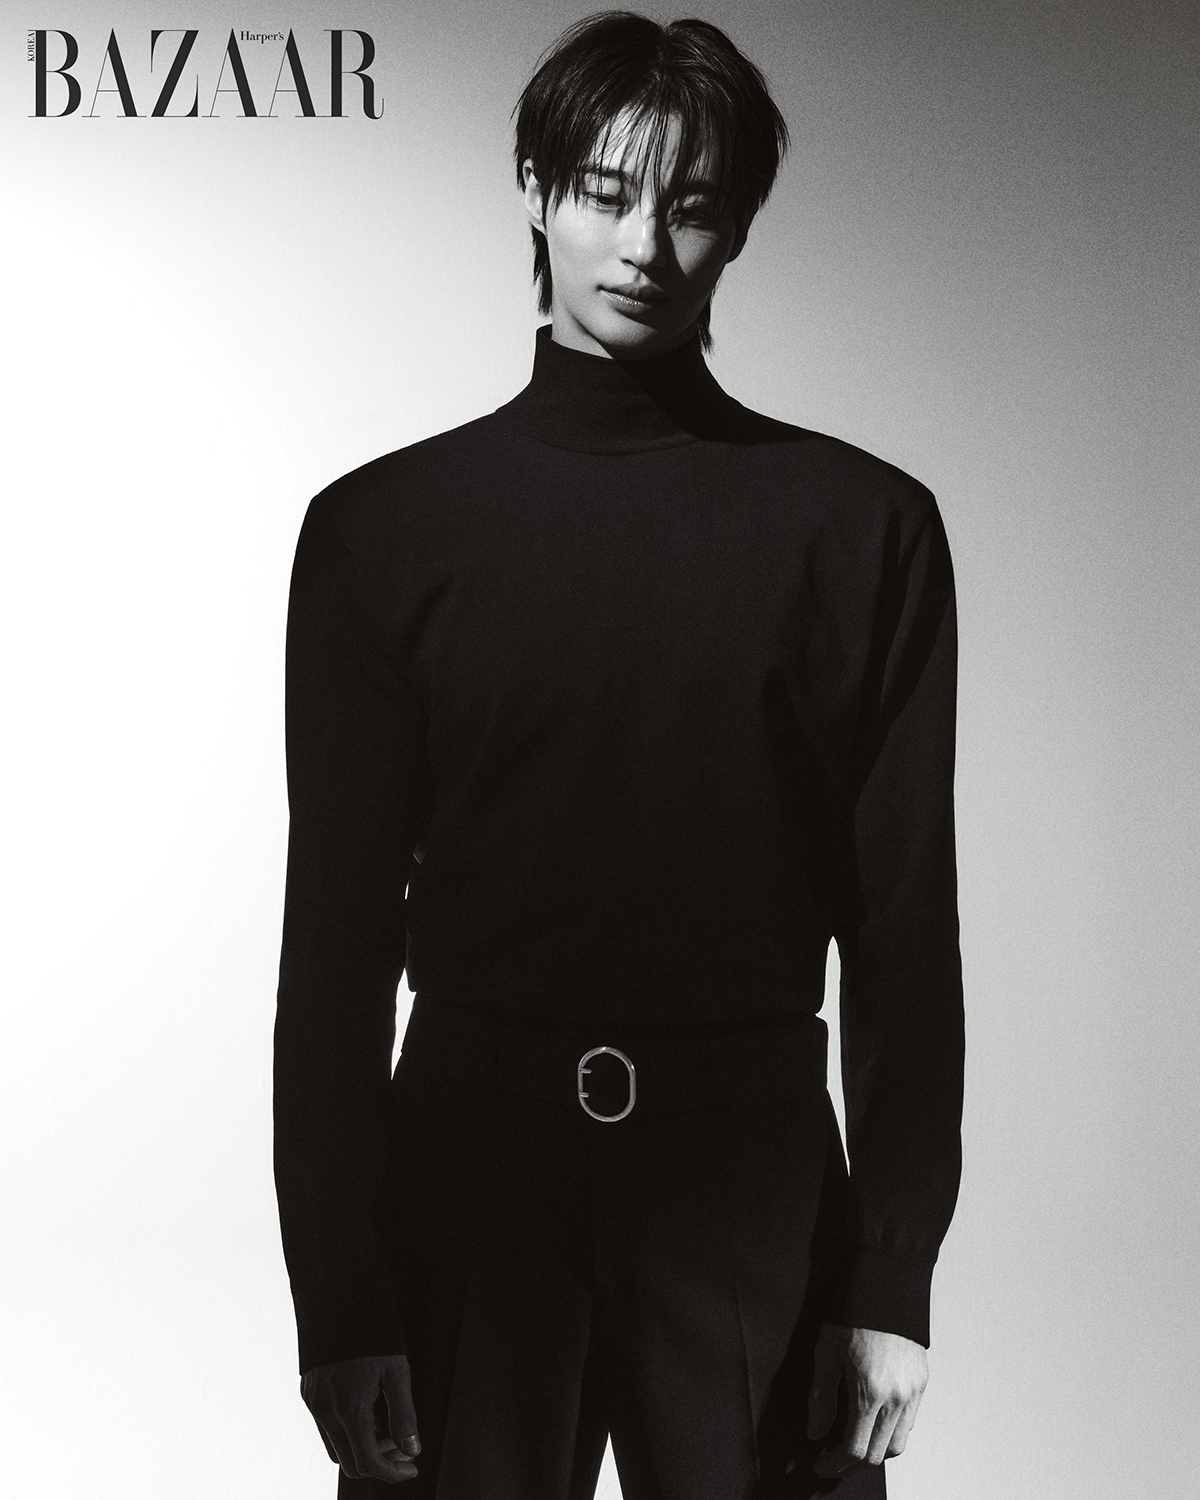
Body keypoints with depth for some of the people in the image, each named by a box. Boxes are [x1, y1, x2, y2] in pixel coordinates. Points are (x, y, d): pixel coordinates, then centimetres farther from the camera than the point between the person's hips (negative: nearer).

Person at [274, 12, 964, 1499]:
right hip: (465, 1161, 0)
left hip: (753, 1169, 0)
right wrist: (341, 1306, -3)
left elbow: (906, 922, 1)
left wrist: (892, 1282, -2)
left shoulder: (863, 527, 2)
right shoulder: (380, 526, 3)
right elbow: (337, 932, 1)